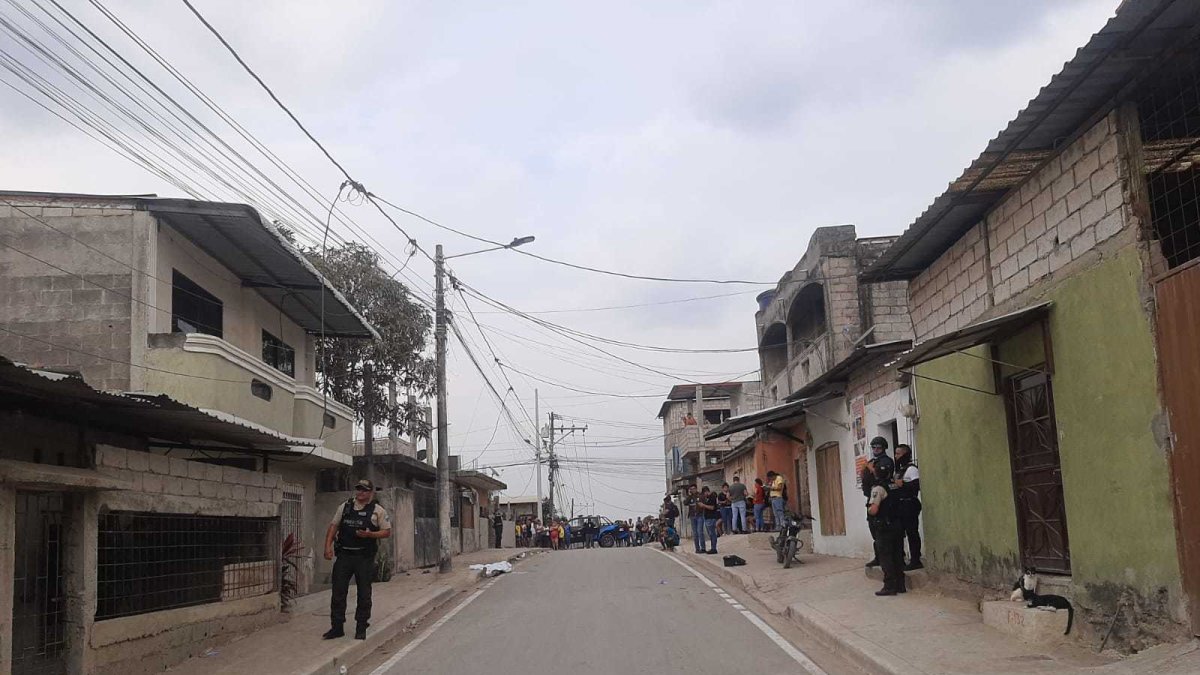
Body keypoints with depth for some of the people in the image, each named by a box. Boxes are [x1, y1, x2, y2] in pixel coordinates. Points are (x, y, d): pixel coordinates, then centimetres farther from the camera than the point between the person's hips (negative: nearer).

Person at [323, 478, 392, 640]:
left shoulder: (377, 510, 1)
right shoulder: (345, 506, 9)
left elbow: (387, 531, 1)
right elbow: (333, 526, 11)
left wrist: (370, 534, -16)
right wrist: (328, 546, -1)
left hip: (365, 558, -2)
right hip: (344, 555, 2)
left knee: (364, 594, 4)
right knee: (338, 592, 2)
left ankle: (361, 628, 14)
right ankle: (336, 627, 11)